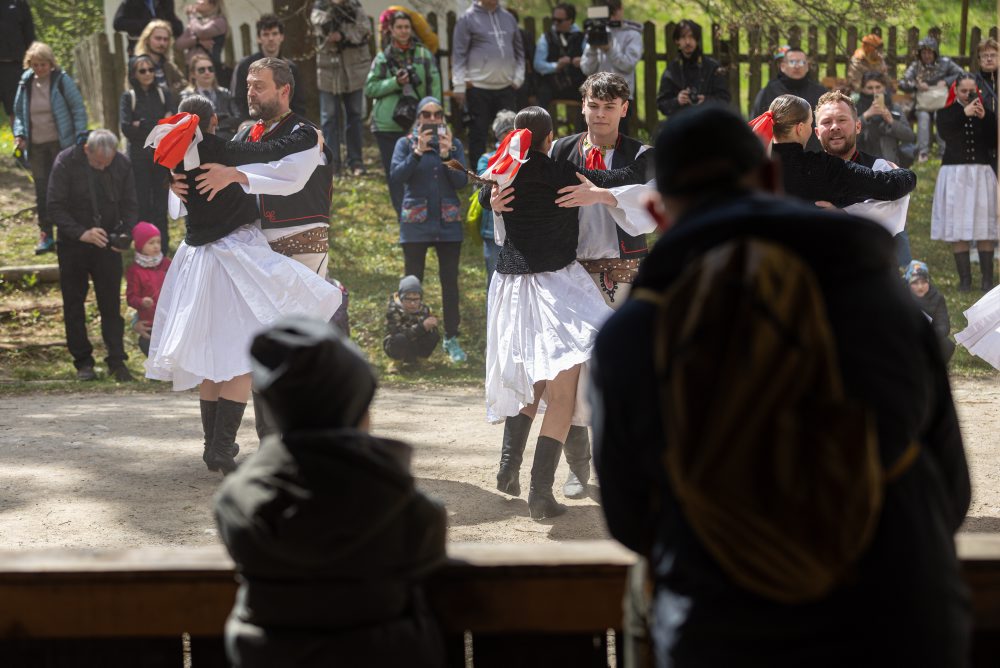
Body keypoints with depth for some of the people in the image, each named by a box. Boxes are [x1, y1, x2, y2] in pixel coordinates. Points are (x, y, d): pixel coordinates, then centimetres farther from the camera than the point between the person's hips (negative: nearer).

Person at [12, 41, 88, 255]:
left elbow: (78, 109, -4)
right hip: (36, 145, 4)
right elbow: (18, 112, 15)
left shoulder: (62, 80, -7)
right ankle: (45, 235, 10)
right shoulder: (26, 83, 4)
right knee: (42, 191, 4)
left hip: (61, 143, -4)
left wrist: (80, 138, -11)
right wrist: (19, 134, -1)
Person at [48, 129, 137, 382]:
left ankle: (117, 361, 3)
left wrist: (126, 234, -15)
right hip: (72, 245, -1)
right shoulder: (66, 162, -13)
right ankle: (83, 362, 13)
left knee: (111, 304, -1)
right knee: (74, 304, 4)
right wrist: (82, 233, -25)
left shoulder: (122, 165, -6)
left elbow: (130, 205, 3)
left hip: (108, 245, 1)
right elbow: (55, 207, -14)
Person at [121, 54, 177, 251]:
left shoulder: (164, 95, 5)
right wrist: (159, 124, -10)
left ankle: (163, 243, 9)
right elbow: (127, 129, -10)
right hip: (139, 158, -1)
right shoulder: (128, 97, 2)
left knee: (160, 201, 3)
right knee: (143, 202, 1)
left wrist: (142, 125, -14)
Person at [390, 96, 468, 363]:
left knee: (450, 281, 3)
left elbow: (462, 181, -4)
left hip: (448, 222, 2)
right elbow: (396, 177, -11)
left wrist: (446, 154, -16)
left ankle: (451, 339, 10)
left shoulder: (454, 144, 7)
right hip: (415, 222, -2)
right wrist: (418, 151, -20)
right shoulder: (406, 143, 2)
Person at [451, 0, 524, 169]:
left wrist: (518, 78, 7)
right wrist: (459, 86, -10)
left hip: (507, 87, 4)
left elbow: (519, 51, 17)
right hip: (478, 88, -4)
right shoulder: (468, 18, -3)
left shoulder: (508, 17, 11)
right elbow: (459, 54, -4)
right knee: (478, 135, 1)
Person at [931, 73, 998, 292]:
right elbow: (945, 132, -16)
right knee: (958, 229, -3)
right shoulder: (946, 113, 6)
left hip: (982, 173, 1)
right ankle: (965, 279, 2)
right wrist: (965, 113, -20)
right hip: (955, 173, -1)